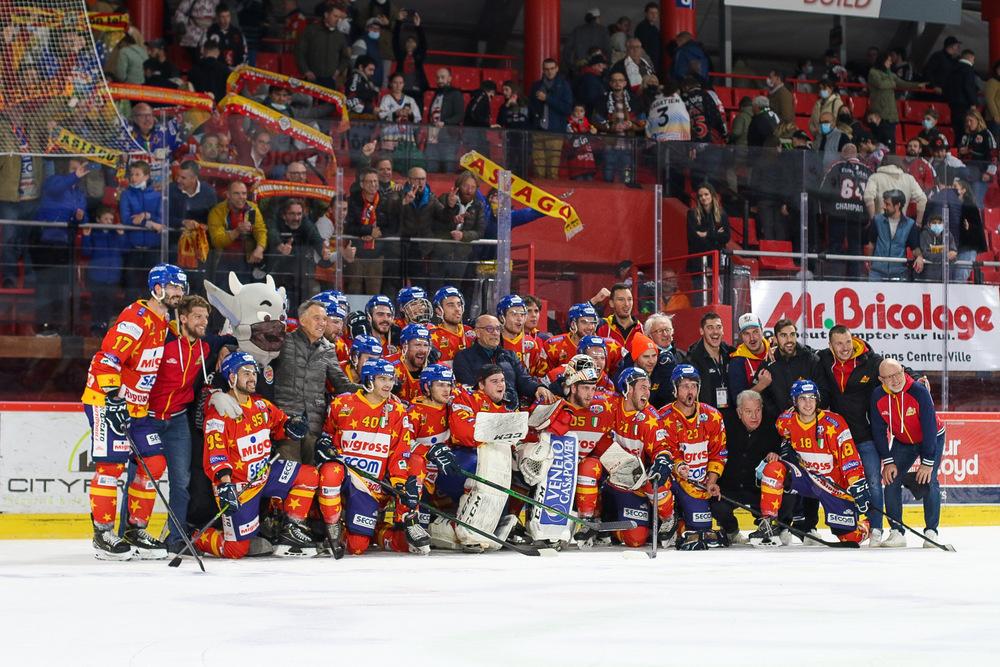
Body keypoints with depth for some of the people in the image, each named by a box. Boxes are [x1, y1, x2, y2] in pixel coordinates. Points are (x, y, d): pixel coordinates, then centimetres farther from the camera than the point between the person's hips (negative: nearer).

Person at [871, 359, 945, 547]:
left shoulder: (919, 391, -30)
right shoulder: (877, 396, -18)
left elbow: (929, 427, -27)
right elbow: (879, 431, -10)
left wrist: (927, 462, -26)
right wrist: (888, 461, -14)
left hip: (932, 438, -4)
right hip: (902, 442, 4)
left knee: (928, 480, -17)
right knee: (891, 480, -8)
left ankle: (931, 531, -6)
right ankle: (897, 532, -1)